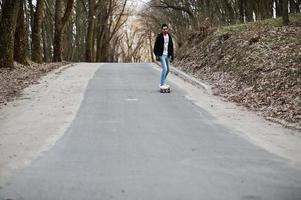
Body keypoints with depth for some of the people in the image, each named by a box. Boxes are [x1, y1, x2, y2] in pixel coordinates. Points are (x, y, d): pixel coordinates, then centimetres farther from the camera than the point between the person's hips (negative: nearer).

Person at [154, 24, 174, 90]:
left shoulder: (169, 36, 6)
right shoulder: (159, 37, -11)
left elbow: (171, 46, 13)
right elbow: (156, 47, -9)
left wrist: (171, 56, 9)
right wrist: (157, 55, -15)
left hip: (167, 55, 7)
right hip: (161, 55, -7)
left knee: (167, 70, 12)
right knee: (164, 69, -16)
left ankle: (162, 83, 27)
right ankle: (162, 85, -9)